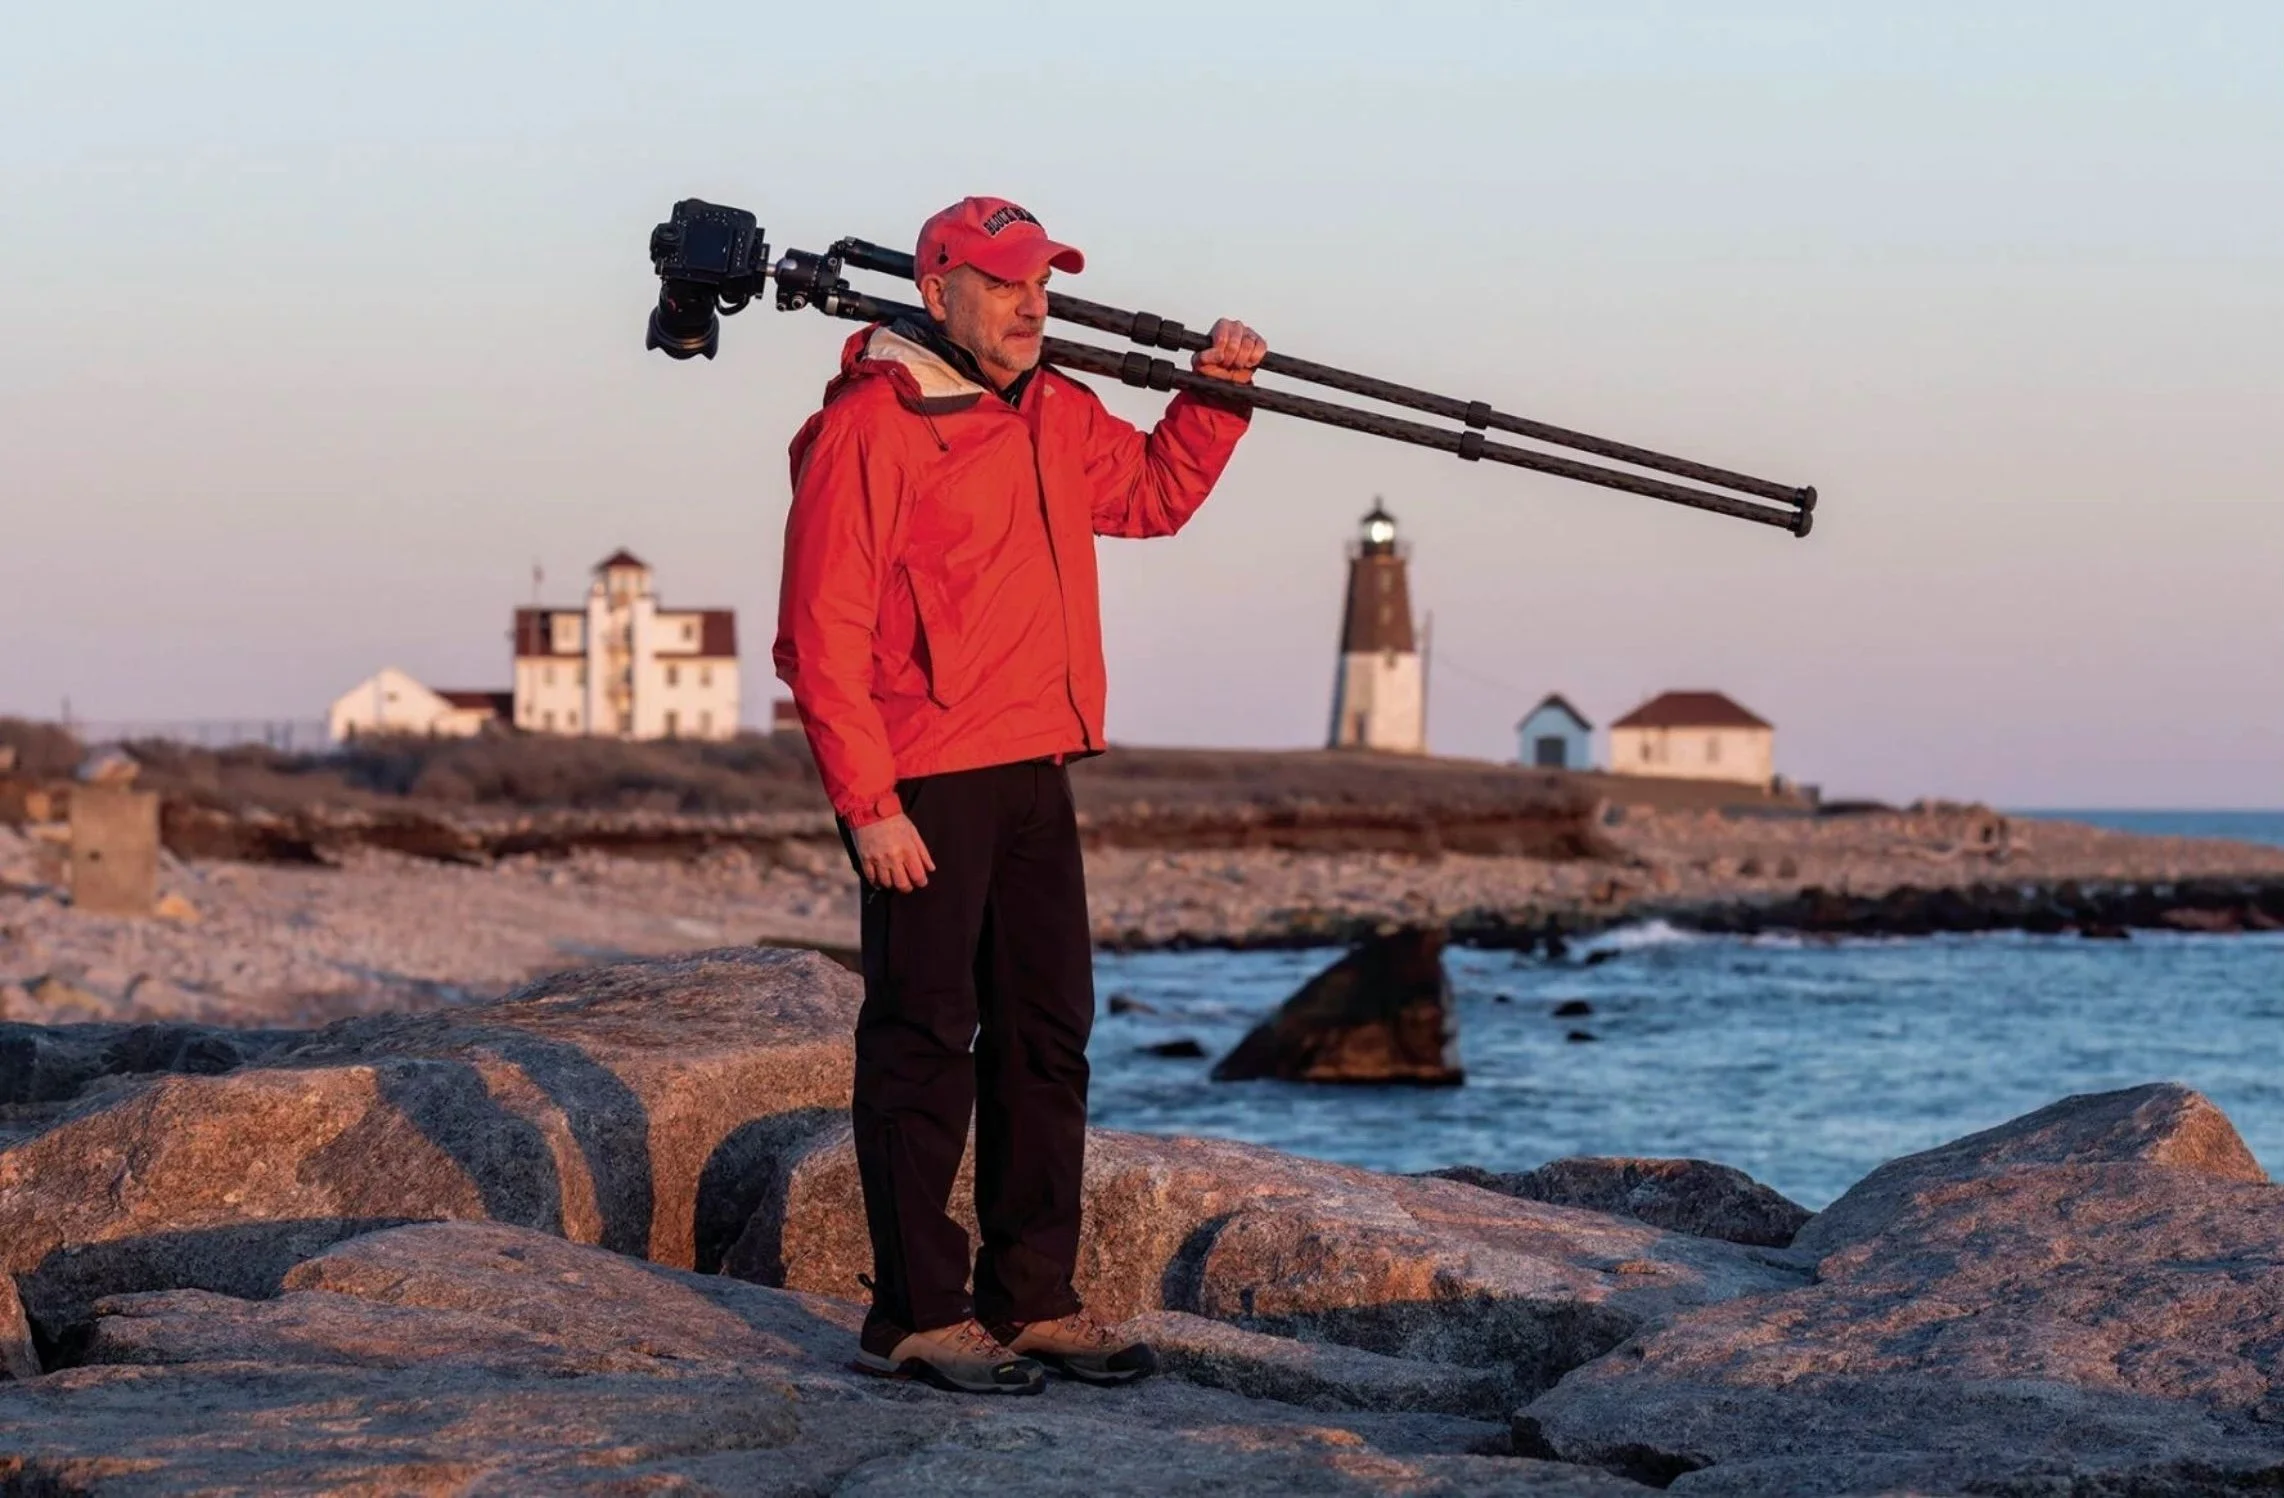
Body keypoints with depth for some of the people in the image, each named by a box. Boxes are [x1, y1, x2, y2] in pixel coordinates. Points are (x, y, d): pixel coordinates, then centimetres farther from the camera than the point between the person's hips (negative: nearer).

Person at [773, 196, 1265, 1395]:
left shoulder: (1056, 417, 13)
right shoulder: (867, 430, -13)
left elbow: (1154, 494, 31)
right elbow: (822, 633, -16)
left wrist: (1216, 397, 14)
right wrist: (868, 801, -20)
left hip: (1034, 776, 8)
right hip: (923, 791, -8)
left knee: (1047, 1035, 11)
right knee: (923, 1042, -3)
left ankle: (1033, 1299, 20)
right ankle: (916, 1317, 2)